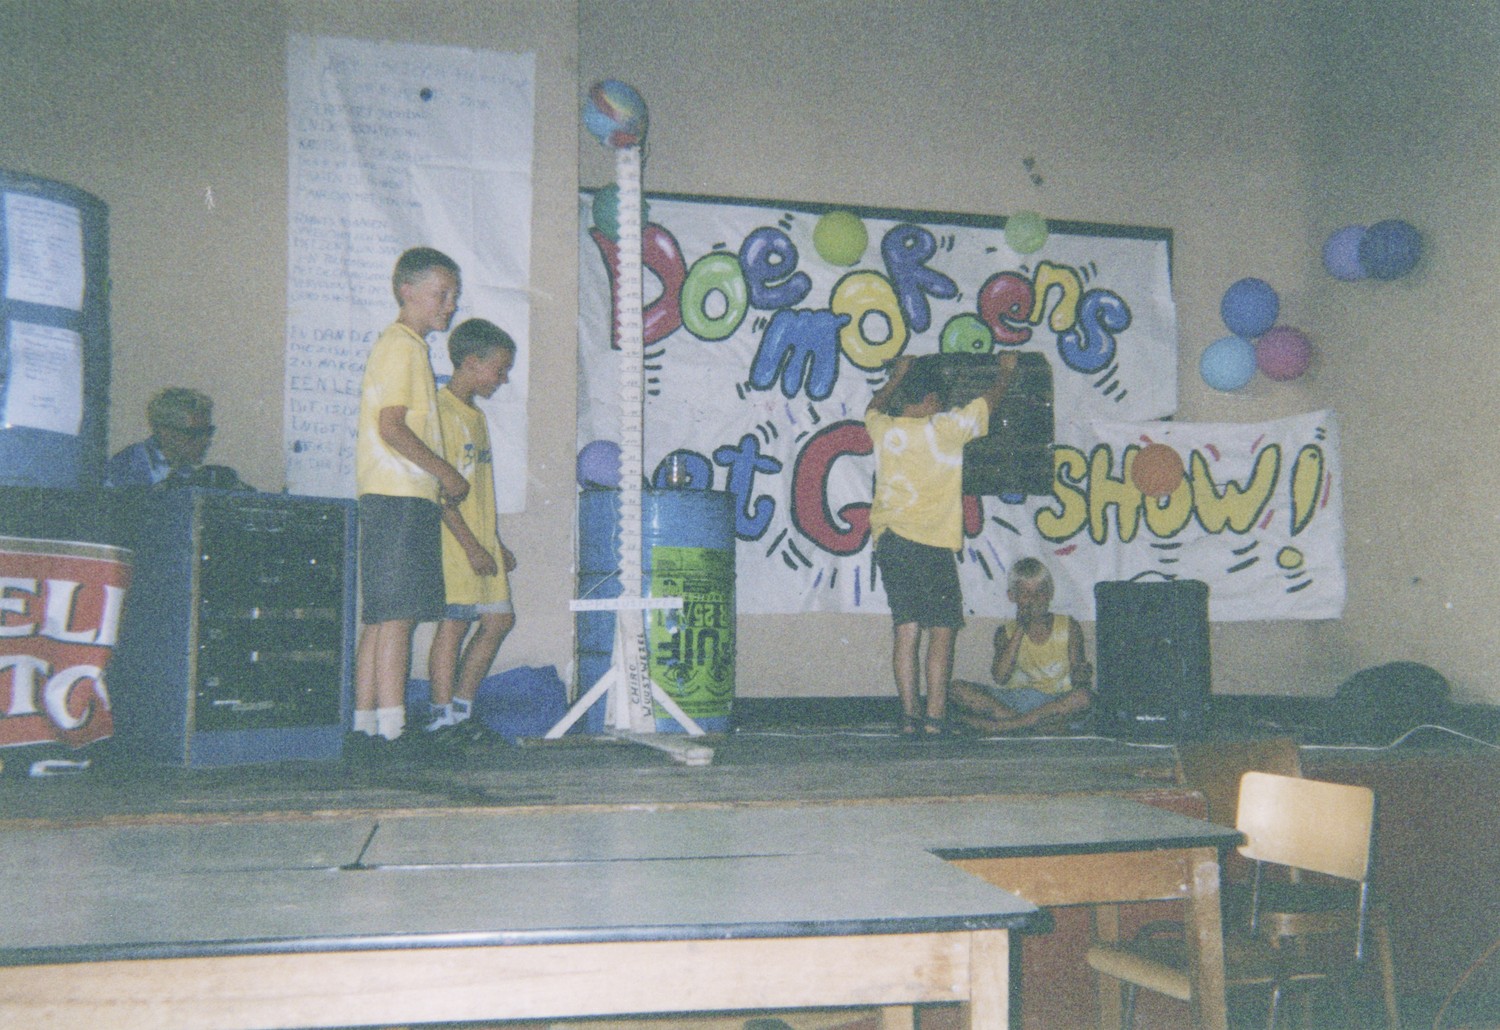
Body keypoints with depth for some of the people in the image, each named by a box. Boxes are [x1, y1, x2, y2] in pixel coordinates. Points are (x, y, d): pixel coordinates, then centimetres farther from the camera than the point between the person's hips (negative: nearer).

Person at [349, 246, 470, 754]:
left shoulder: (404, 346, 23)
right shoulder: (402, 346, -8)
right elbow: (392, 427, -17)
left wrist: (438, 479, 15)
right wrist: (446, 473, -11)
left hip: (399, 497, 10)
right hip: (401, 497, -10)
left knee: (380, 616, 8)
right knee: (397, 614, -11)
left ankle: (364, 726, 11)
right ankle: (391, 727, -12)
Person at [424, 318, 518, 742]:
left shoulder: (476, 416, 20)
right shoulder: (441, 412, -10)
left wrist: (497, 544, 22)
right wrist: (471, 545, -19)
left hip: (481, 542, 9)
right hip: (455, 541, -9)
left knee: (499, 618, 8)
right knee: (455, 620, -8)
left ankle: (461, 706, 17)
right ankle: (442, 716, -1)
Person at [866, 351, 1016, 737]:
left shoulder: (884, 429, 9)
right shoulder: (946, 428, -3)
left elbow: (873, 407, 34)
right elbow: (988, 402, 13)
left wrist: (898, 376, 48)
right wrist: (1006, 373, 33)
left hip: (887, 542, 5)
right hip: (930, 544, -5)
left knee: (906, 628, 5)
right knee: (941, 629, -2)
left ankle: (909, 716, 1)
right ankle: (934, 717, -7)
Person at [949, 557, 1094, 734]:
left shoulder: (1067, 627, 8)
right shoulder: (1007, 632, 8)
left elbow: (1077, 678, 3)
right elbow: (1000, 678, -9)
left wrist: (1081, 674, -22)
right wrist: (1020, 630, -10)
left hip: (1056, 703, -1)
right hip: (1014, 702, 1)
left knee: (1083, 697, -35)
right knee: (957, 689, -20)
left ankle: (1002, 725, -32)